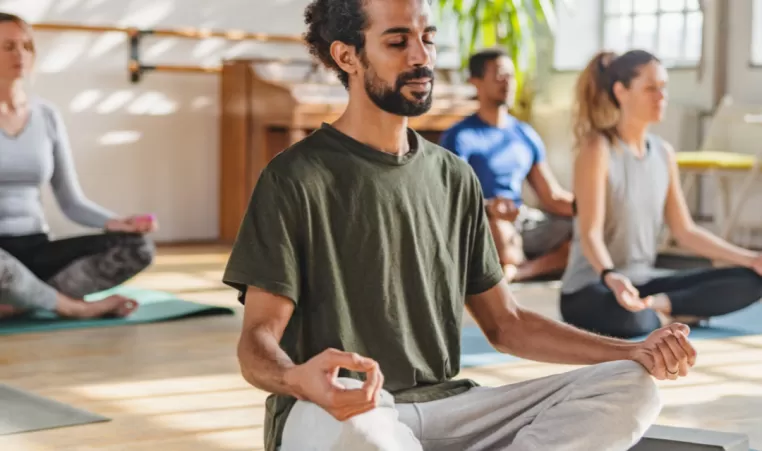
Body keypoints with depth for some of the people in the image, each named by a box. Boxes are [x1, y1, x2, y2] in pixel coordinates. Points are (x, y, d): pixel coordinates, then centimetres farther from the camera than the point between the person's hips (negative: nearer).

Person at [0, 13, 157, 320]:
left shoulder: (47, 117, 8)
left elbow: (72, 202, 8)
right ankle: (74, 306, -15)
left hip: (34, 251, 5)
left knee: (137, 247, -16)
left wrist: (115, 223, -13)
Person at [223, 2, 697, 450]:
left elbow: (506, 323, 16)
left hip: (443, 407, 5)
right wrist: (299, 380, -35)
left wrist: (636, 352, 2)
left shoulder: (455, 178, 13)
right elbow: (258, 342, -9)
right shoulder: (296, 178, -4)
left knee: (629, 389, -13)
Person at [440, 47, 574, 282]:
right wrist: (488, 208, -38)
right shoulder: (459, 138, -5)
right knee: (498, 228, -41)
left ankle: (517, 272, -24)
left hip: (524, 223, 6)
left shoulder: (526, 135, 15)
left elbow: (552, 197, 13)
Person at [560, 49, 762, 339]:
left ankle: (660, 305, -15)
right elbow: (590, 233, -20)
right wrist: (610, 277, -41)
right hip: (591, 288, -7)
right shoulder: (598, 149, -13)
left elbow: (685, 231, 10)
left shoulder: (664, 152, 7)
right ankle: (663, 317, -11)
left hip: (645, 281, 7)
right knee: (632, 319, -43)